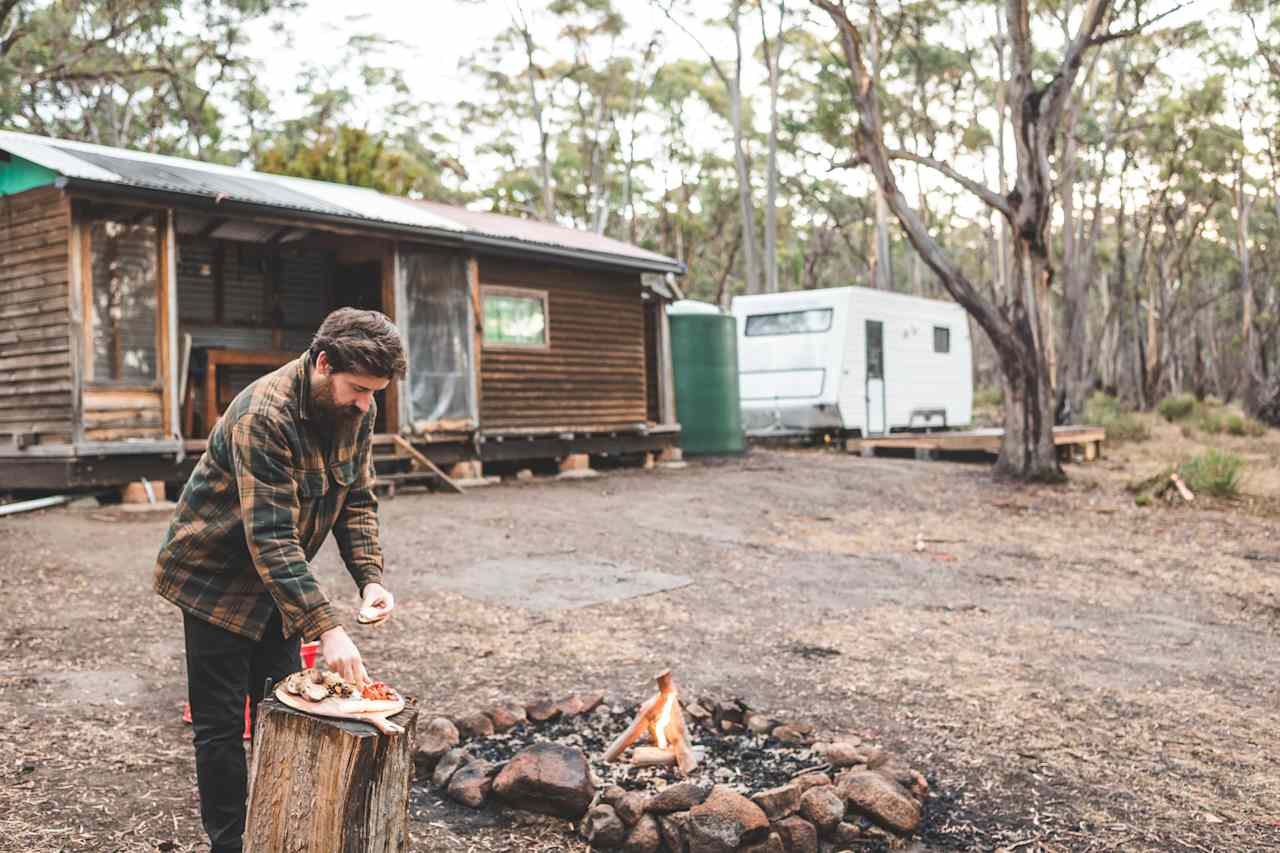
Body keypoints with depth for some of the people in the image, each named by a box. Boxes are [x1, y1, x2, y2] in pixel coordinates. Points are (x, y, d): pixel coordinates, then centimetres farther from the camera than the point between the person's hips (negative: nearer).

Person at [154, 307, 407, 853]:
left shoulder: (357, 411, -8)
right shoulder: (264, 415, -32)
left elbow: (357, 501, 0)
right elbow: (271, 537, -36)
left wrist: (370, 578, -16)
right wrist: (326, 629, -40)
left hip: (278, 582, 7)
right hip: (216, 577, -7)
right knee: (221, 724, 1)